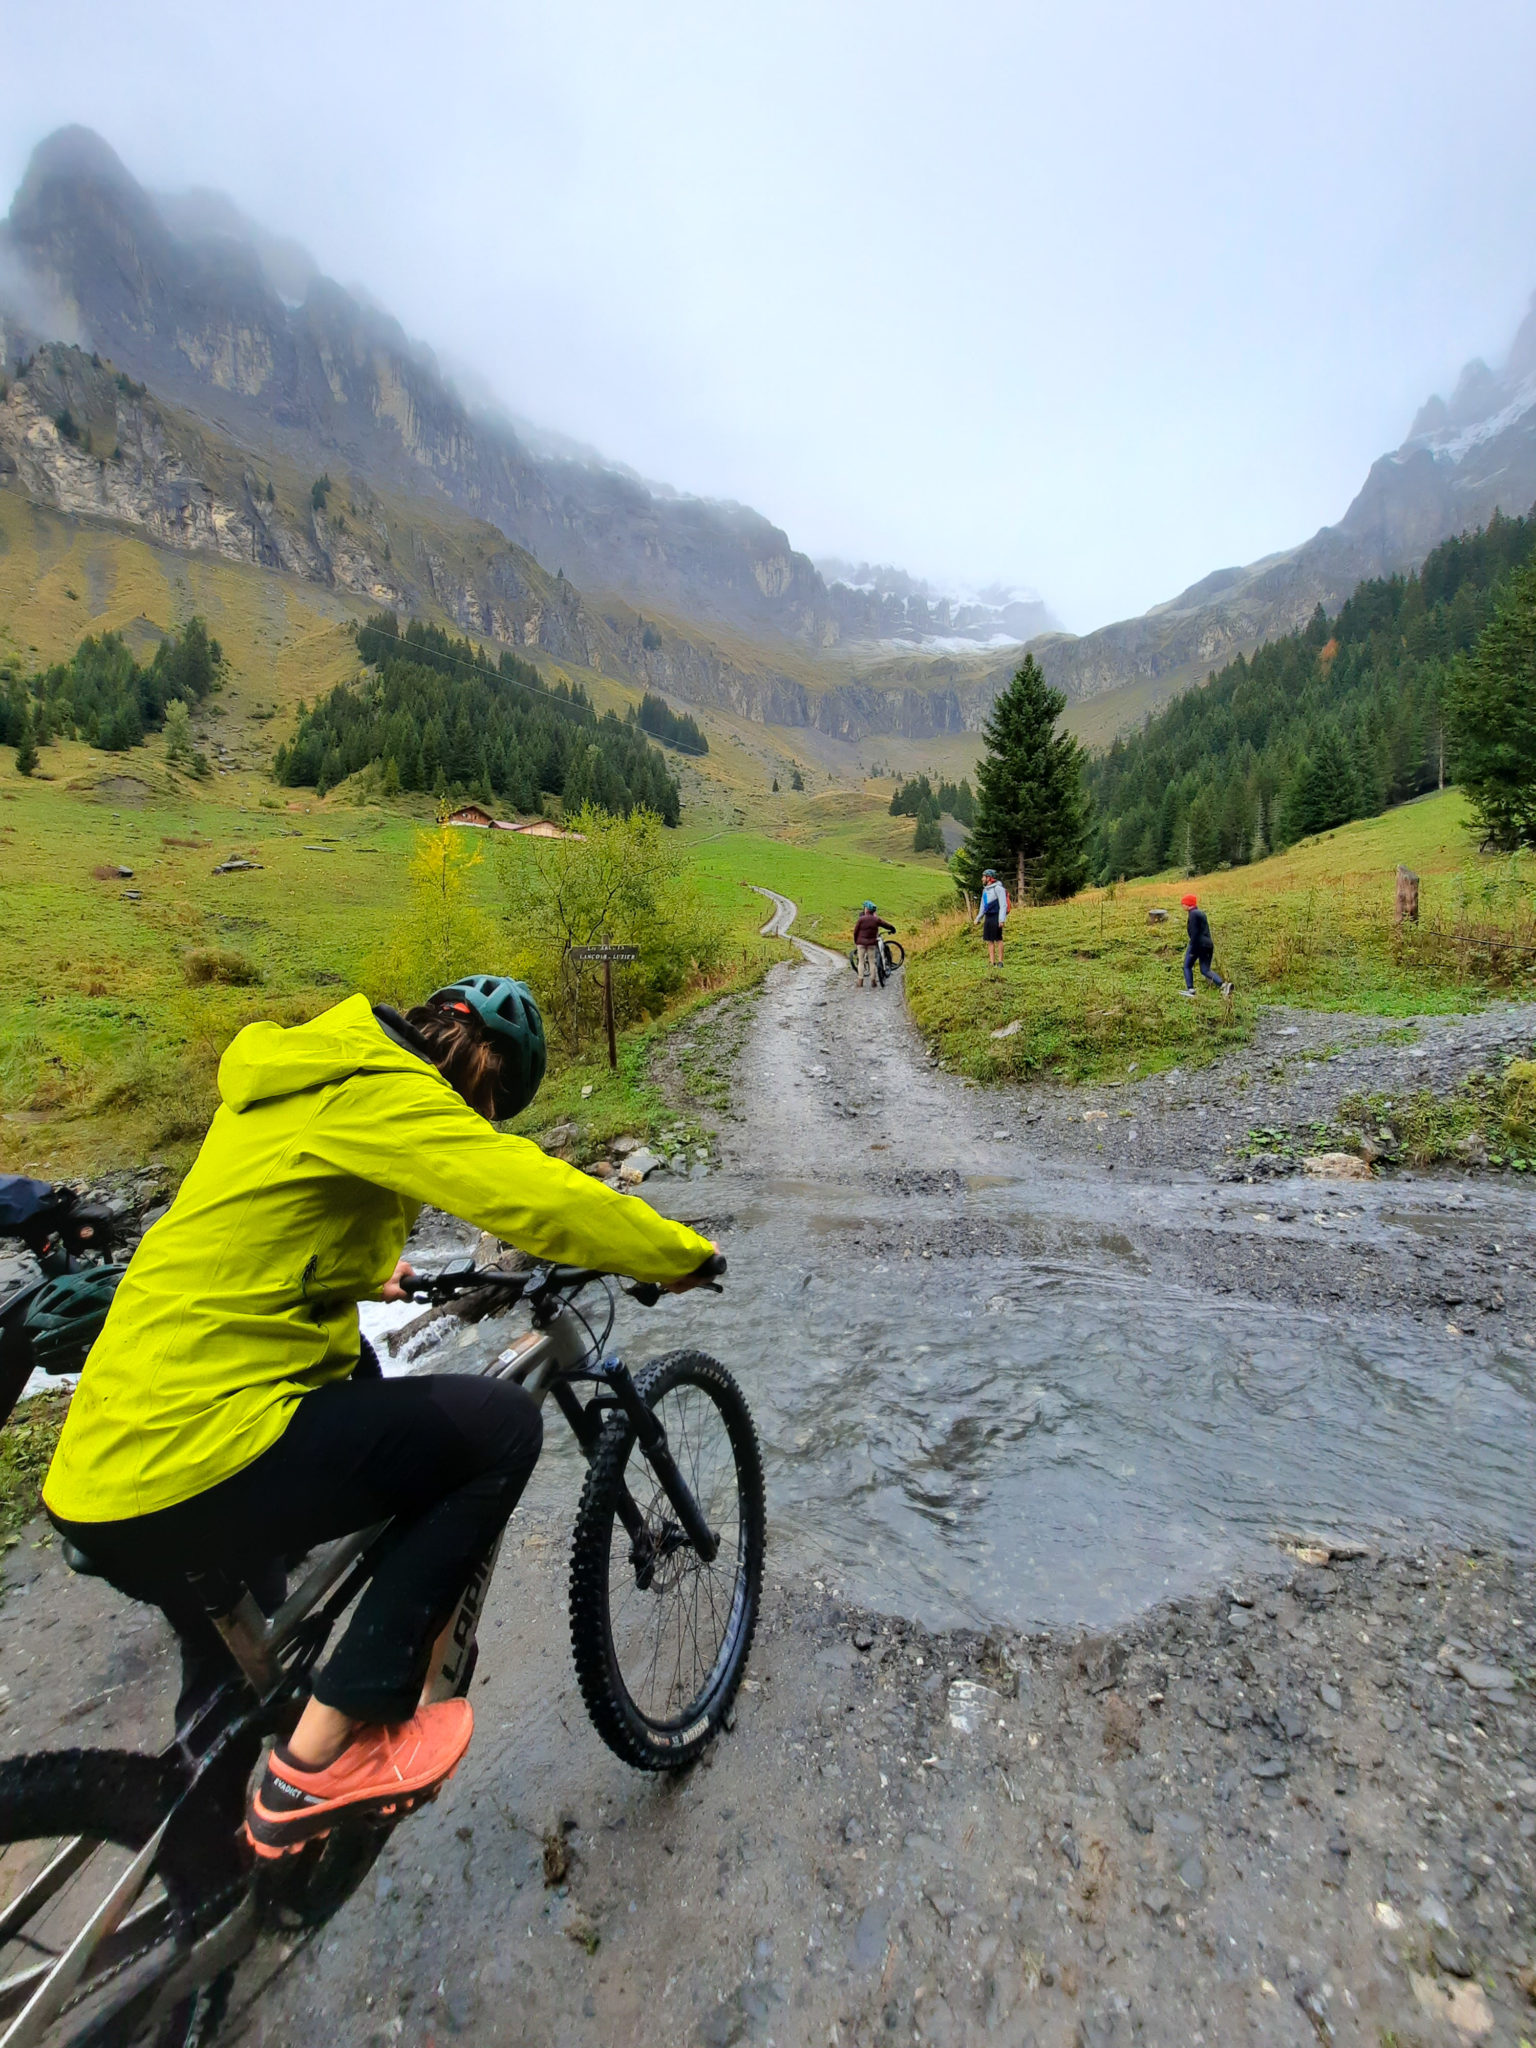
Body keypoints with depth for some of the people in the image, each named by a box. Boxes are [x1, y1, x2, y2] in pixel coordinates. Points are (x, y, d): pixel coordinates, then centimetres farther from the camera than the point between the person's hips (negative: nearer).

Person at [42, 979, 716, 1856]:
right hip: (196, 1465, -10)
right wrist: (685, 1253, -12)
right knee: (501, 1422, -9)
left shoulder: (302, 1078, 13)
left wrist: (369, 1272, 46)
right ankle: (328, 1751, 0)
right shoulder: (377, 1090, -17)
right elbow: (543, 1198, -28)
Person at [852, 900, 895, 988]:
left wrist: (855, 941, 8)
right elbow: (887, 925, 6)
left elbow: (855, 931, -5)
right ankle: (873, 981, 7)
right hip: (872, 943, 2)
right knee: (872, 962, 7)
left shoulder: (860, 919, -7)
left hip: (861, 942, -1)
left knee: (861, 962, 5)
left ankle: (860, 981, 1)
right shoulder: (876, 919, 0)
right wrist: (892, 929, 26)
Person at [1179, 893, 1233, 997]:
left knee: (1187, 966, 8)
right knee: (1205, 970, 10)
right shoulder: (1201, 913, 18)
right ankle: (1224, 985, -8)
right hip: (1208, 944, 8)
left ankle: (1190, 989, 1)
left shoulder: (1193, 914, -11)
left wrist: (1192, 950, -16)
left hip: (1198, 944, -8)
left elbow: (1194, 933, -16)